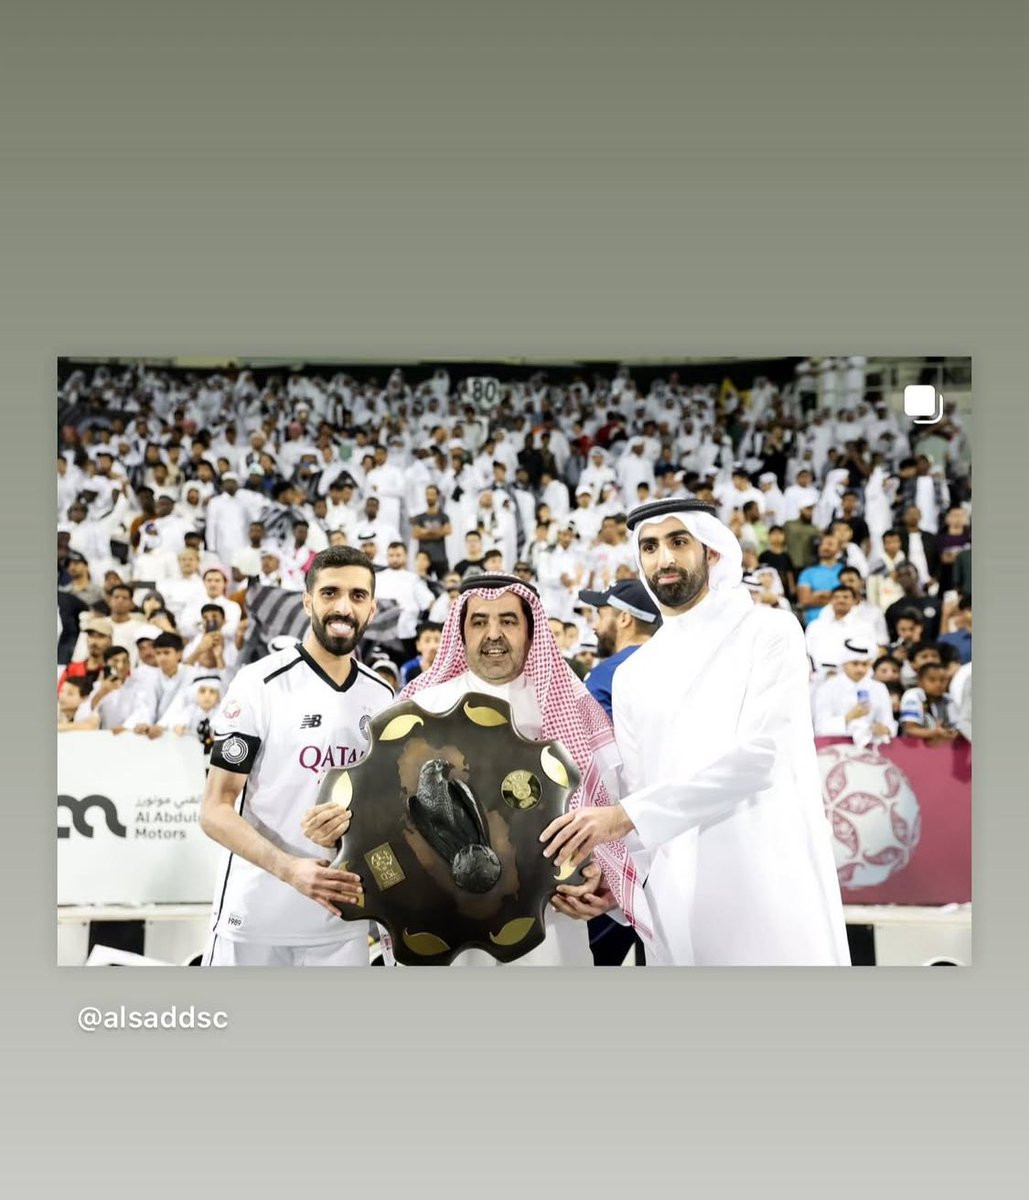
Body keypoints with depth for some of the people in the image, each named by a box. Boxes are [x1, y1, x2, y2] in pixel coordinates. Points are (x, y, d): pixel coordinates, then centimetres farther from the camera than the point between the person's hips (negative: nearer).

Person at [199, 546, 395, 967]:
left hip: (341, 924, 4)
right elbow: (215, 811, -10)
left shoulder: (381, 696, 8)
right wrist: (290, 869, -25)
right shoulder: (261, 684, -8)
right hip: (254, 921, -4)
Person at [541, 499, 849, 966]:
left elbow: (759, 756, -15)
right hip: (677, 903, 4)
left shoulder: (770, 631, -1)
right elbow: (636, 792, 11)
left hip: (771, 887, -4)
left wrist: (628, 815, -20)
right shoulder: (632, 676, 16)